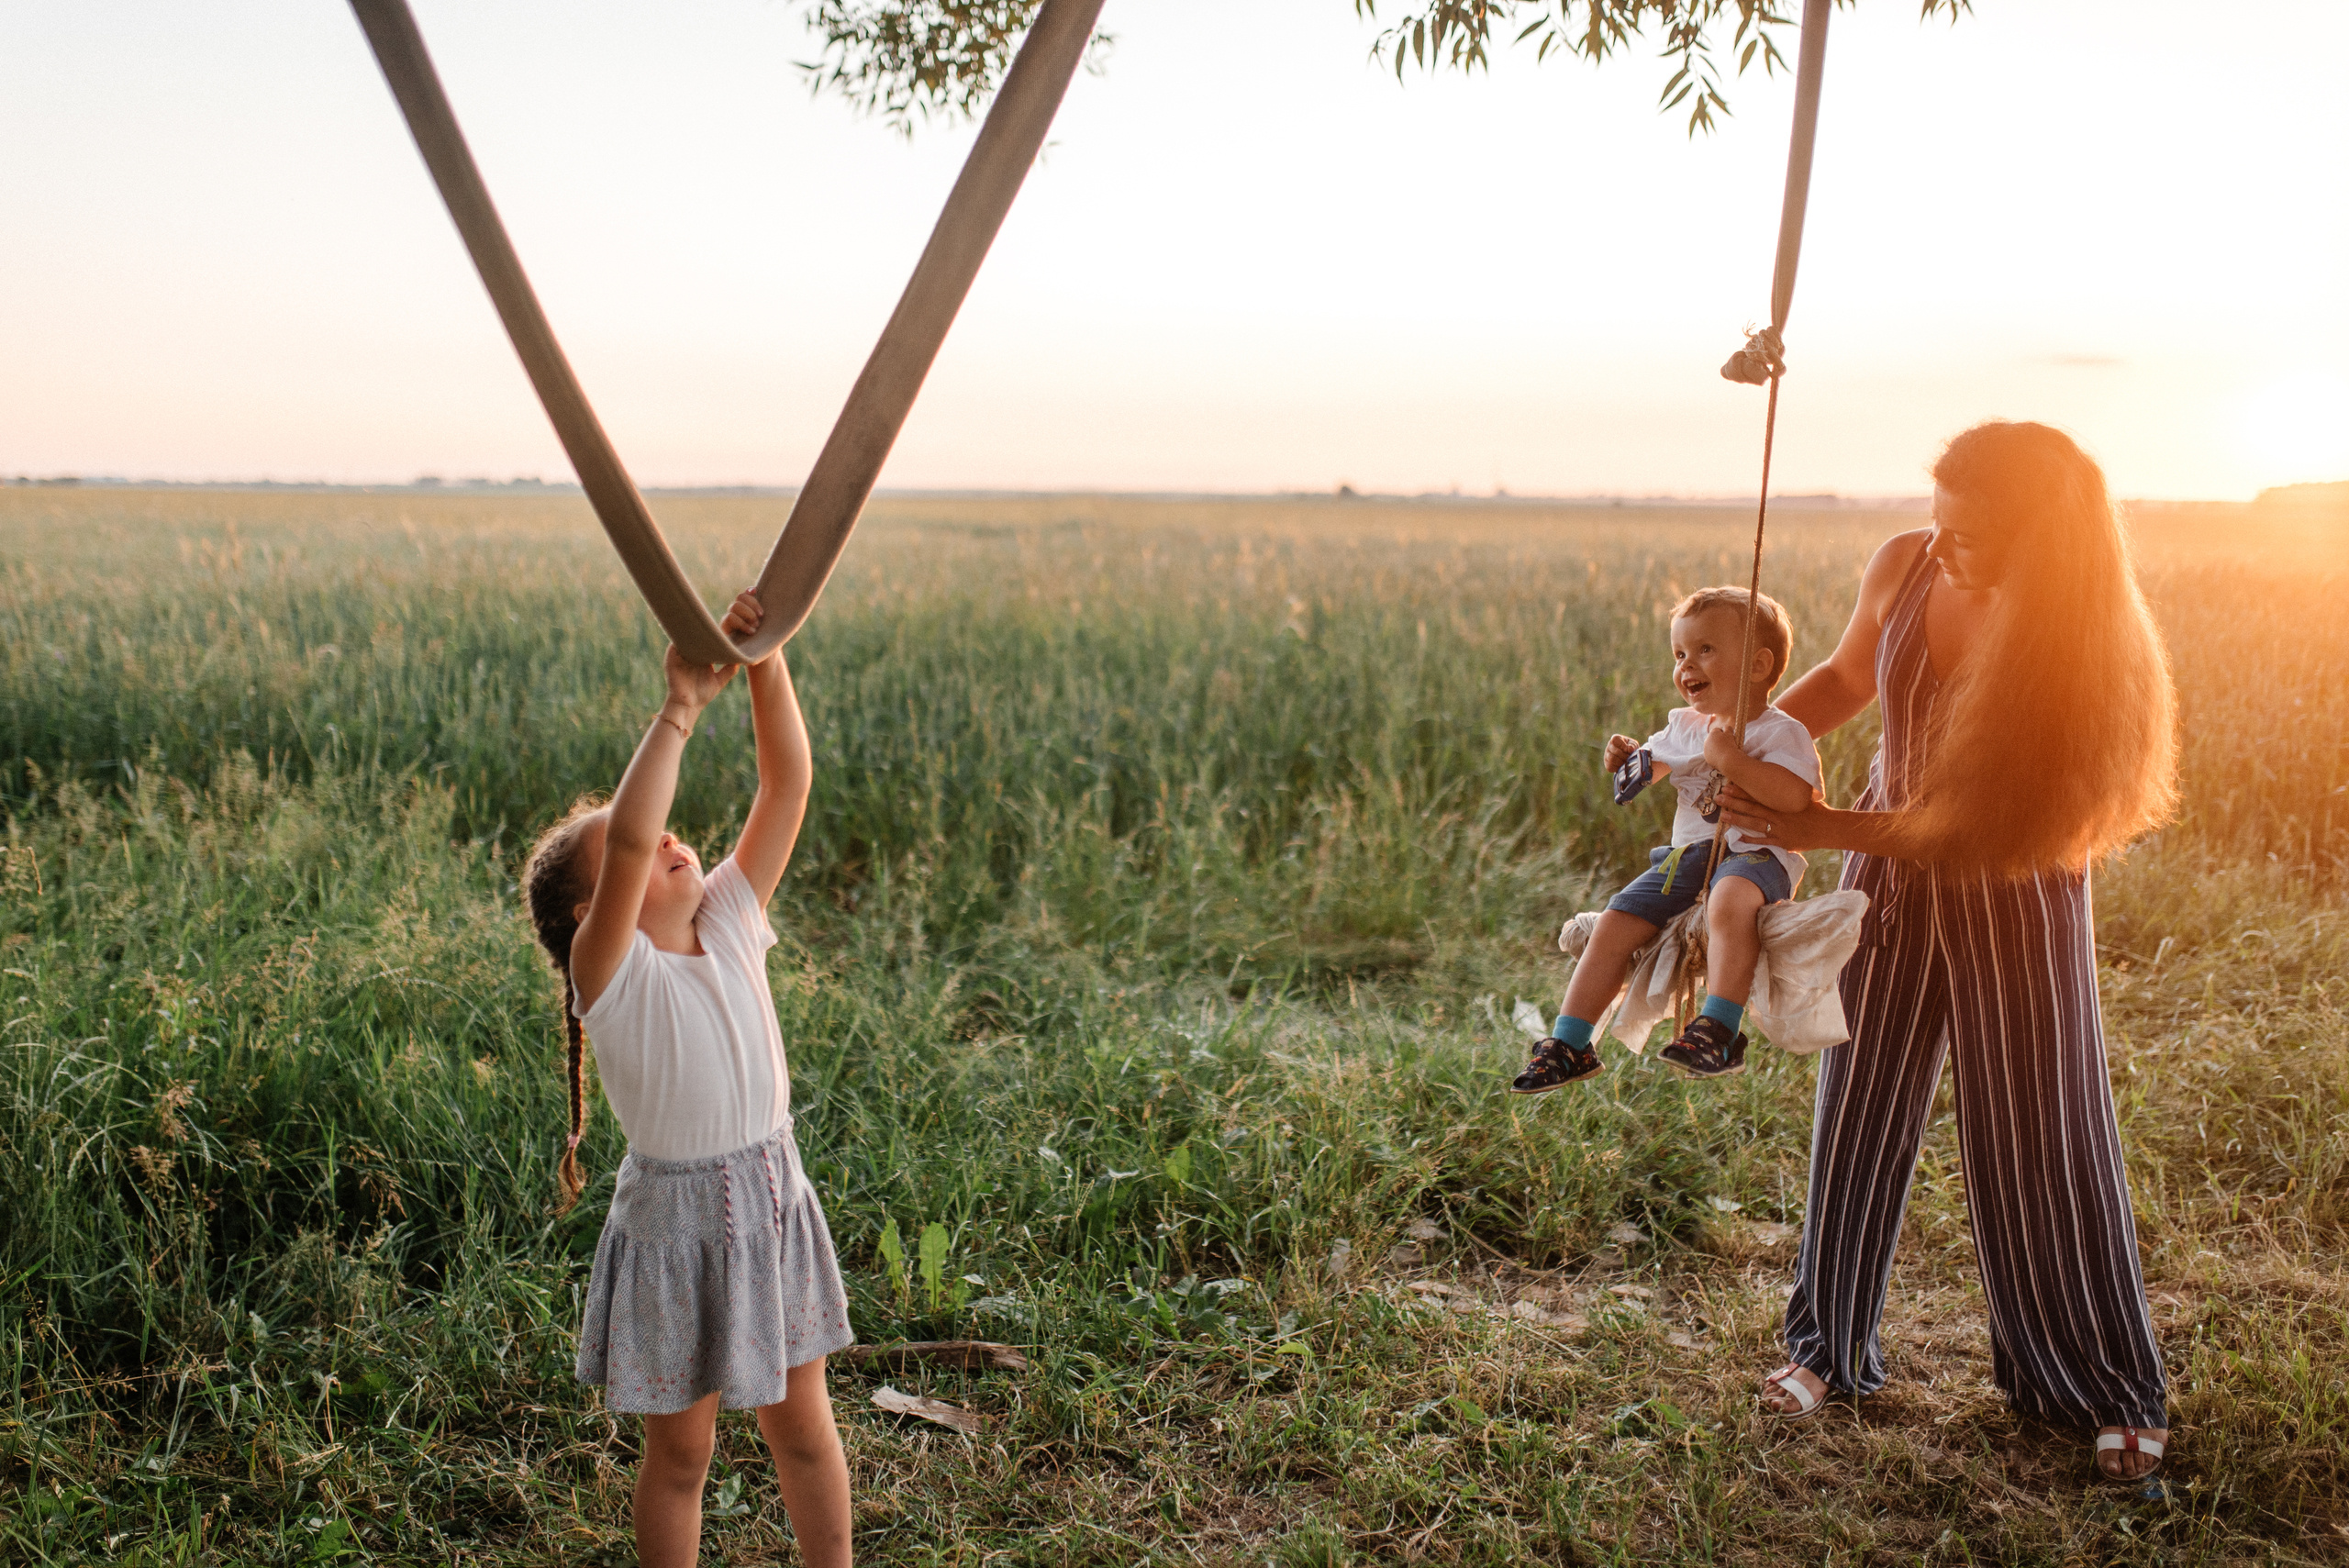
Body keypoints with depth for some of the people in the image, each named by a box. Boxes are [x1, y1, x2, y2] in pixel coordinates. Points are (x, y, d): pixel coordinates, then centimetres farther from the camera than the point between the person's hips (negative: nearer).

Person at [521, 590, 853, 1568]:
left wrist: (766, 662, -19)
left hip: (775, 1202, 5)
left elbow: (787, 784, -8)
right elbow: (630, 838, -35)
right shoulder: (608, 970, -16)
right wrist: (681, 707, -30)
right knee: (680, 1450, 13)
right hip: (676, 1220, -5)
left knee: (803, 1427, 19)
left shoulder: (729, 922, -2)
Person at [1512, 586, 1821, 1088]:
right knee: (1614, 924, -9)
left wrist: (1729, 758, -27)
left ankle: (1719, 1031, -44)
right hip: (1686, 855, 7)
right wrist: (1627, 758, 10)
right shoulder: (1682, 726, 16)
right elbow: (1651, 765, 34)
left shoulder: (1780, 732, -5)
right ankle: (1569, 1044, -1)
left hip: (1754, 854, -7)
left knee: (1729, 901, -41)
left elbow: (1793, 795, -22)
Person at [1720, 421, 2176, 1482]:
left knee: (2038, 1136, 3)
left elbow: (1991, 824, -22)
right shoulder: (1902, 568, -12)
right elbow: (1847, 678, 8)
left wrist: (1826, 830, -26)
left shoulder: (2075, 641, -24)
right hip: (1887, 873, 4)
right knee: (1858, 1112, 9)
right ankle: (1829, 1346, 26)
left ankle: (2108, 1391, 22)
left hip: (2013, 891, -4)